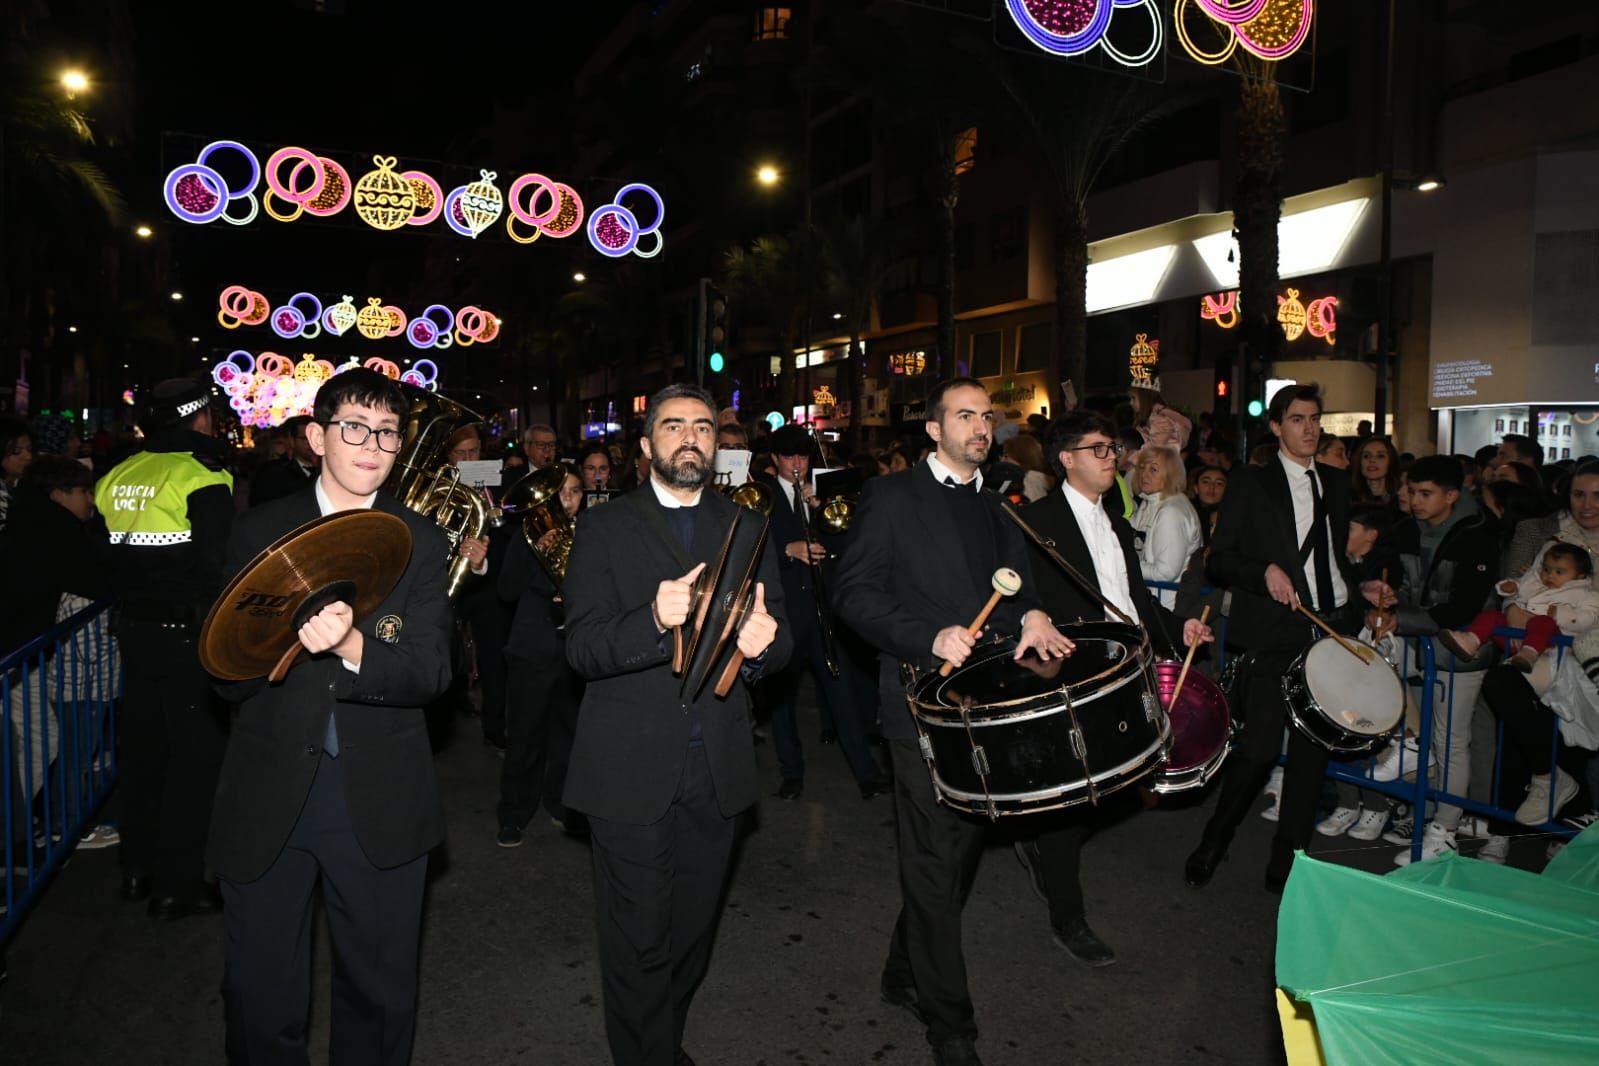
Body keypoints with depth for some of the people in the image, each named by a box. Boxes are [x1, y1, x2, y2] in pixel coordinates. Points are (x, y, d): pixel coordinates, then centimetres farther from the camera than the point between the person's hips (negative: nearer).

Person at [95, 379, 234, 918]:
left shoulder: (117, 477, 6)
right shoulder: (202, 476, -15)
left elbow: (103, 557, 11)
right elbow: (217, 565, -19)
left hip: (135, 632, 7)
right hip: (187, 635, -7)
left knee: (142, 749, 18)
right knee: (195, 757, 2)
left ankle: (137, 869, 30)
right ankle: (177, 886, 7)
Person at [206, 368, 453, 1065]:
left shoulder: (421, 543, 2)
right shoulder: (259, 533, 3)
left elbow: (430, 673, -9)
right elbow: (227, 675, -1)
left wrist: (353, 646, -28)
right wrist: (291, 629, -21)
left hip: (380, 802, 0)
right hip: (267, 795, 0)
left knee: (380, 995, 14)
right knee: (261, 1000, 12)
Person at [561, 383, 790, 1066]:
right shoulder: (605, 528, 0)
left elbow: (780, 638, 3)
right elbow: (581, 647, -11)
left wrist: (764, 642, -21)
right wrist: (653, 620, -30)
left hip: (718, 766, 3)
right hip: (630, 768, -3)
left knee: (693, 932, 17)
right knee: (639, 940, 7)